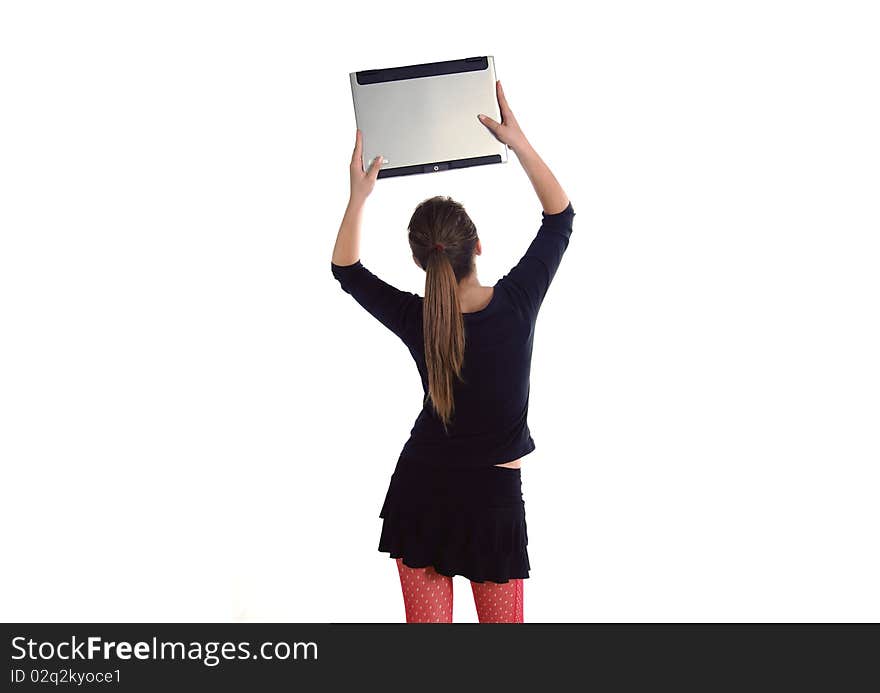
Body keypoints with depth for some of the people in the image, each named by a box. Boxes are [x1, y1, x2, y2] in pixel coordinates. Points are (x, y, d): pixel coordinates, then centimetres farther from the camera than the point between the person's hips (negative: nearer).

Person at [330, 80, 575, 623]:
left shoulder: (416, 322, -13)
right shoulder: (518, 302, -15)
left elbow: (346, 269, 6)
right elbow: (561, 216, -1)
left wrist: (358, 197, 3)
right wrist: (519, 142, -1)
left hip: (421, 494, 1)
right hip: (493, 497, -1)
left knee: (427, 621, 8)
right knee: (503, 621, 11)